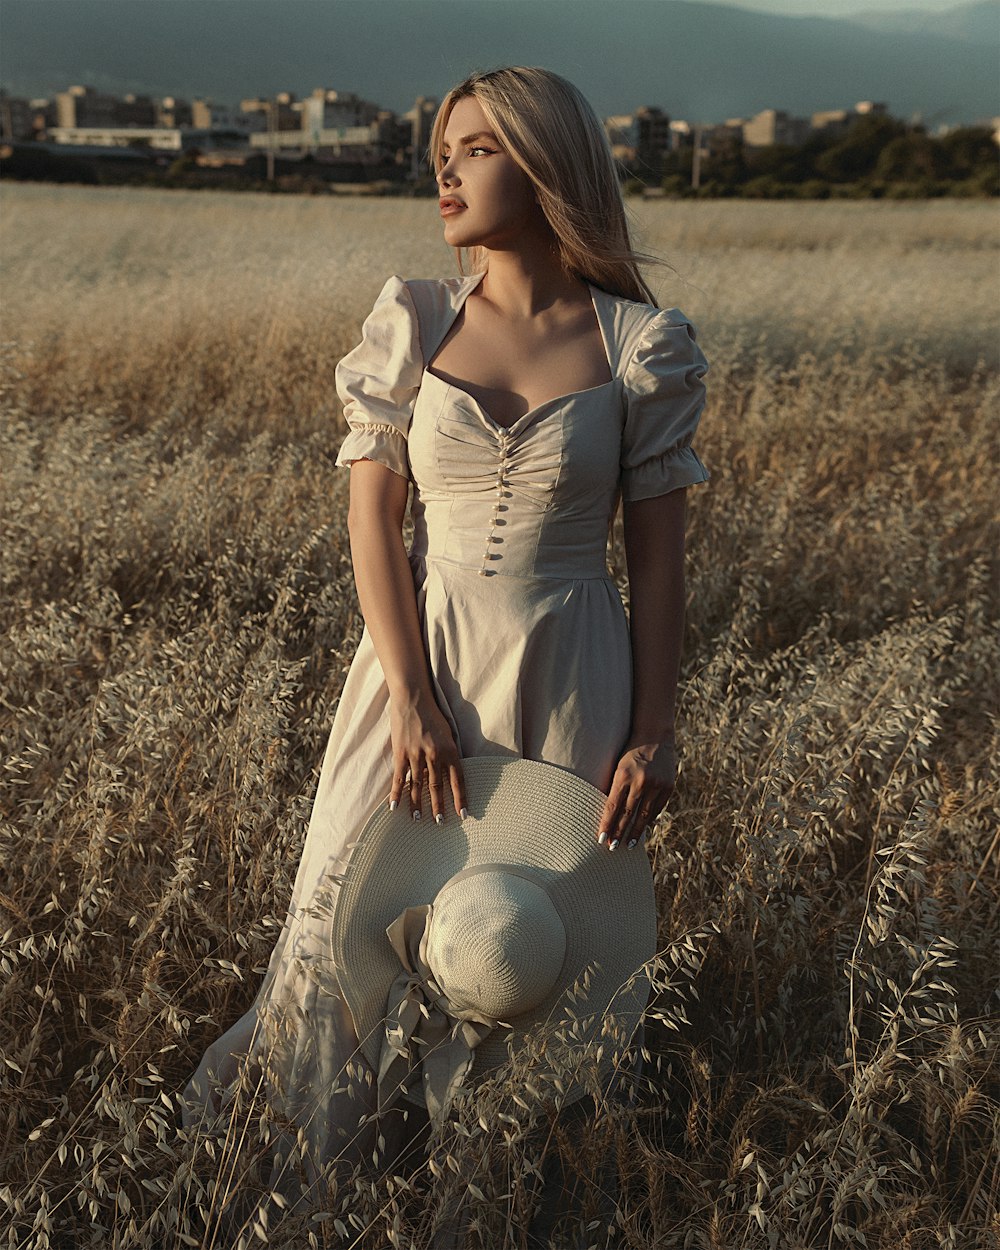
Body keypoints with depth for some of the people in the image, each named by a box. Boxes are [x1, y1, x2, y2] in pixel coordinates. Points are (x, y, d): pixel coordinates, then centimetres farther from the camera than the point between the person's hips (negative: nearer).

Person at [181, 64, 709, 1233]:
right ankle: (308, 1144, 34)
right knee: (355, 914, 9)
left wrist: (654, 732, -6)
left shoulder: (644, 344, -4)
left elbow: (658, 552, -2)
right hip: (419, 654, 1)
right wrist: (410, 699, -12)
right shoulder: (410, 320, -1)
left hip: (570, 673, -1)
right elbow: (373, 519, -4)